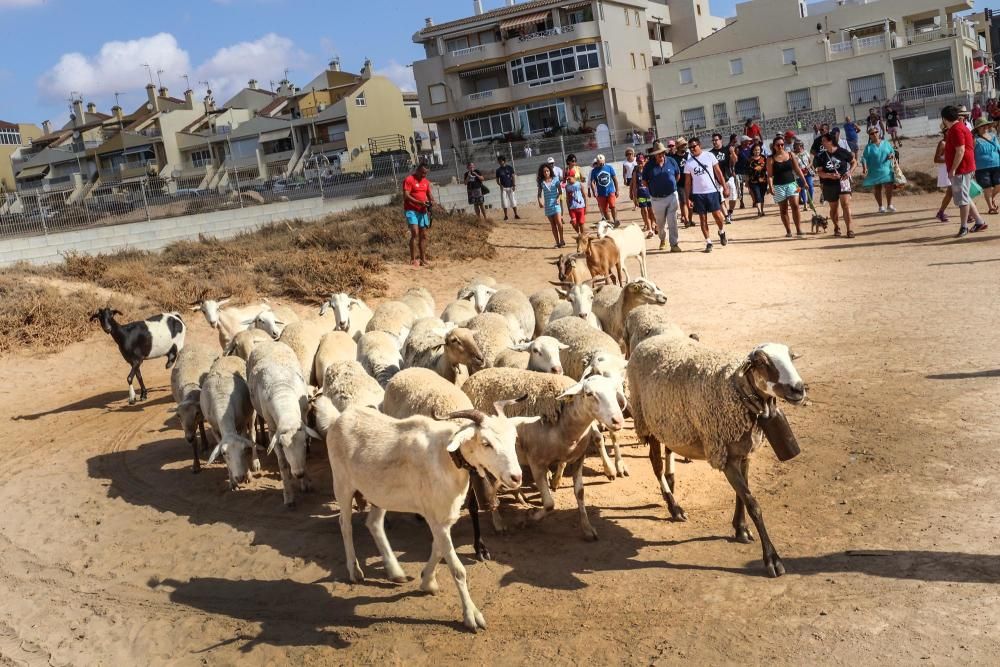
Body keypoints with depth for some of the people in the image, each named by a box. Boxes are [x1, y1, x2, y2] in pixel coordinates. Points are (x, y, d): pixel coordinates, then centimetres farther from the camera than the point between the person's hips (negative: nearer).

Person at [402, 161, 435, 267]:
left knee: (423, 235, 7)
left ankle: (423, 259, 13)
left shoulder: (426, 181, 13)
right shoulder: (409, 180, -8)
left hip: (422, 211, 7)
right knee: (415, 233, -17)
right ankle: (413, 260, -16)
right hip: (411, 210, -7)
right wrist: (419, 202, -25)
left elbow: (429, 194, 17)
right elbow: (406, 196, -16)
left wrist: (431, 201, -7)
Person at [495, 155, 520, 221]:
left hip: (510, 187, -1)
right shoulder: (498, 170, 4)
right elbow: (497, 179, 8)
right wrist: (499, 185, -10)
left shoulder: (509, 167, 1)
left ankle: (516, 215, 2)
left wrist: (514, 185, -8)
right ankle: (505, 216, 7)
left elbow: (513, 176, 1)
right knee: (504, 202, 0)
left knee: (513, 201, -2)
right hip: (503, 188, 1)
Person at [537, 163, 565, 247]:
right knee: (553, 225, 5)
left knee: (558, 222, -15)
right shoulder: (541, 182, 4)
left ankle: (561, 239, -2)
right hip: (547, 205, 2)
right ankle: (557, 242, 11)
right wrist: (540, 202, -11)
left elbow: (560, 191, 1)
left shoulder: (555, 179, 1)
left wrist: (558, 198, -16)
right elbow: (539, 194, 6)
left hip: (556, 203, -2)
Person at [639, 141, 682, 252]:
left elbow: (678, 175, 12)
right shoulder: (648, 165, -7)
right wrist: (653, 188, 3)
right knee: (660, 222, 13)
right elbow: (644, 181, 3)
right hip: (657, 199, 0)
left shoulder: (671, 162, -2)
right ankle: (662, 239, 39)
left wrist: (670, 185, 11)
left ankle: (674, 244, 1)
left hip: (672, 196, 0)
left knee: (672, 222, -4)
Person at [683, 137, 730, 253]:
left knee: (717, 215, -6)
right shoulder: (688, 163, 2)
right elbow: (687, 182, 5)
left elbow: (718, 172, 3)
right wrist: (688, 198, 0)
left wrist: (725, 187, -1)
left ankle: (722, 232, 24)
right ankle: (708, 242, 11)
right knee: (703, 218, 3)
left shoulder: (709, 156, 0)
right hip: (698, 194, 1)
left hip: (712, 191, -1)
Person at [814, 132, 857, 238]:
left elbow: (854, 162, 7)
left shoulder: (842, 152, -6)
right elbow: (819, 172, -3)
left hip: (843, 181, -3)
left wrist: (849, 172, -10)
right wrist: (830, 175, -20)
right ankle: (836, 227, 36)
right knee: (834, 208, 15)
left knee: (846, 205, -14)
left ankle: (849, 229, -12)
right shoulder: (821, 156, -2)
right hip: (829, 185, 3)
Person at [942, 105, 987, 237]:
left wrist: (953, 169, -21)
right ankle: (979, 221, 20)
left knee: (962, 198, -4)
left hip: (961, 169, -11)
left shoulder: (956, 129, -17)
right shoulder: (959, 126, 16)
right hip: (965, 168, 11)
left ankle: (964, 227, 2)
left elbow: (960, 151, -23)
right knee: (963, 196, 16)